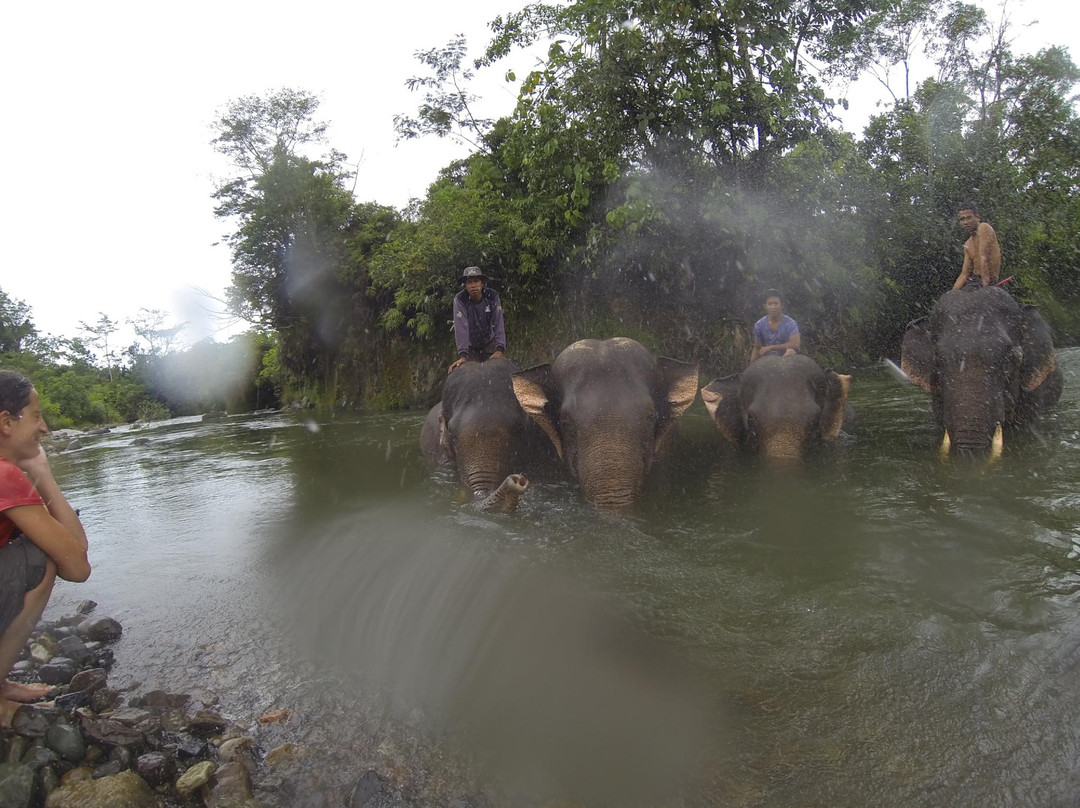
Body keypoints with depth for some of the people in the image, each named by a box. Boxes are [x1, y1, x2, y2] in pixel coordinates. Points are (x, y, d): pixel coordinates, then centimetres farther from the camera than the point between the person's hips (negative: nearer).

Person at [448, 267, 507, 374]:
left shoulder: (492, 296, -18)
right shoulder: (459, 299, -22)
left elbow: (498, 323, -25)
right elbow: (461, 327, -31)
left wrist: (500, 350, -38)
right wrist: (462, 355, -40)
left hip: (489, 343, 1)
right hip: (470, 345, -1)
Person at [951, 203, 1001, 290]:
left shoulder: (984, 228, -11)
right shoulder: (968, 244, 12)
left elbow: (984, 258, -18)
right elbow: (965, 274, 9)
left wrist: (985, 284, -23)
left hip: (988, 282, -8)